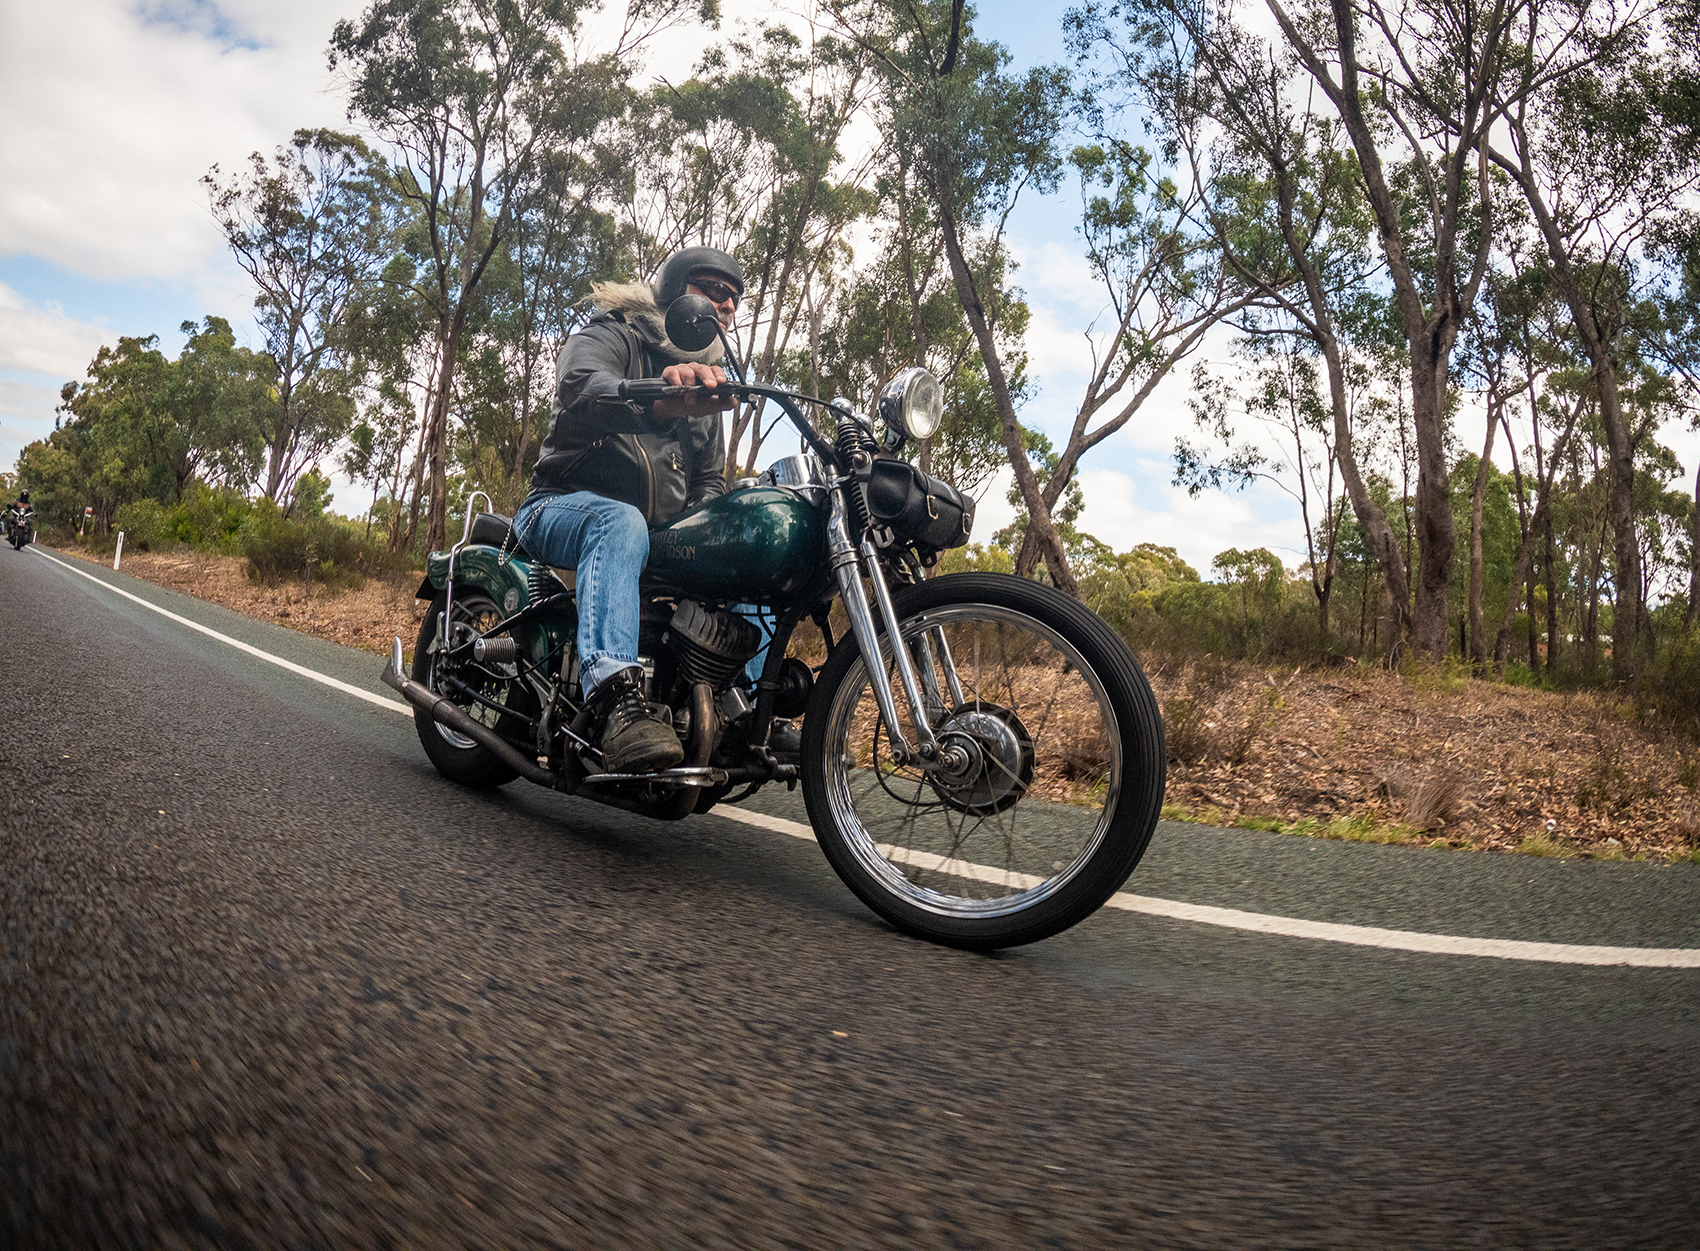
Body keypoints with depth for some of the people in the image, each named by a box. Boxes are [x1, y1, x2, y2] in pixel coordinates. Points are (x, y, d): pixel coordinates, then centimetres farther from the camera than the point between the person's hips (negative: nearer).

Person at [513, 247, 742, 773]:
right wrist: (657, 398, -48)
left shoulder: (707, 378, 23)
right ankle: (616, 700, -59)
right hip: (564, 506, -7)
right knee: (621, 522, -40)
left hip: (663, 534, 7)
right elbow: (580, 389, -25)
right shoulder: (611, 334, 1)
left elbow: (711, 480, 24)